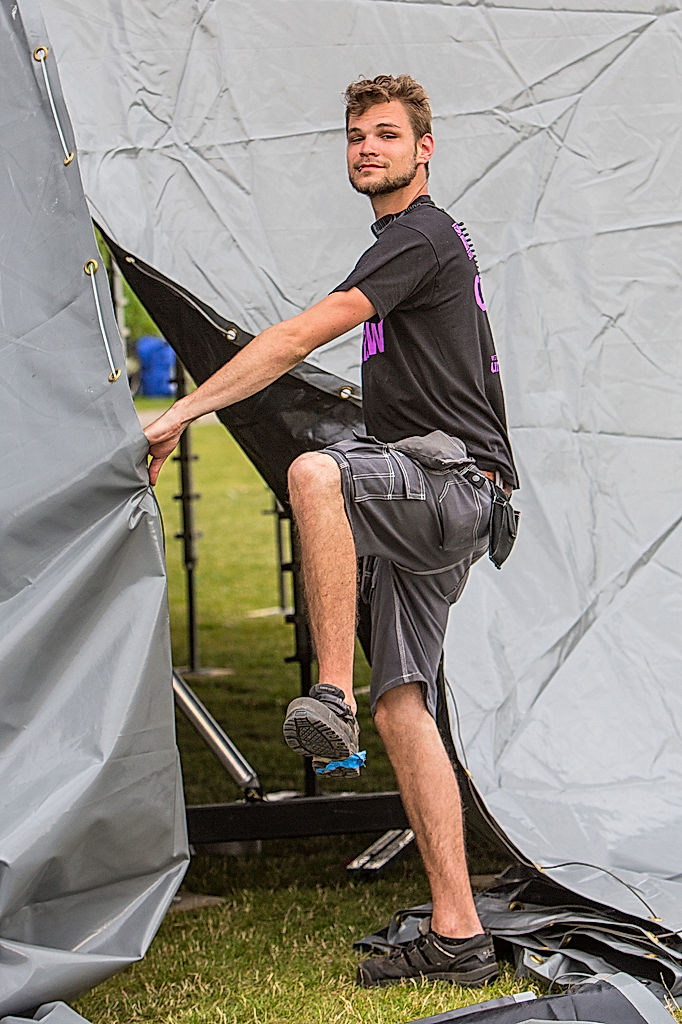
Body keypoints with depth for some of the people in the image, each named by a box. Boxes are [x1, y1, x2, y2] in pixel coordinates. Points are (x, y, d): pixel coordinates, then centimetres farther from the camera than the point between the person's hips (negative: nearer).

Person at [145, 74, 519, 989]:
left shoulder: (422, 236, -8)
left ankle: (333, 699, -38)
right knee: (403, 708, 1)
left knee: (313, 472, -38)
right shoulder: (425, 241, 25)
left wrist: (180, 414, -20)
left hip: (451, 485, -10)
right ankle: (458, 937, 0)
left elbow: (301, 337, -18)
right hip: (421, 502, 10)